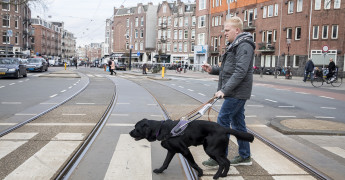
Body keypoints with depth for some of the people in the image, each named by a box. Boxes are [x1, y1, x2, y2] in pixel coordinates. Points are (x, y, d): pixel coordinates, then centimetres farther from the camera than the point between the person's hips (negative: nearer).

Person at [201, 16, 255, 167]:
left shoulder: (244, 46, -14)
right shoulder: (234, 46, 19)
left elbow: (240, 72, -23)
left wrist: (224, 90, -25)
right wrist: (212, 70, 5)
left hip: (237, 93, -10)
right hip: (234, 92, 10)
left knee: (222, 121, -7)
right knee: (237, 122, 13)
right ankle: (245, 157, 23)